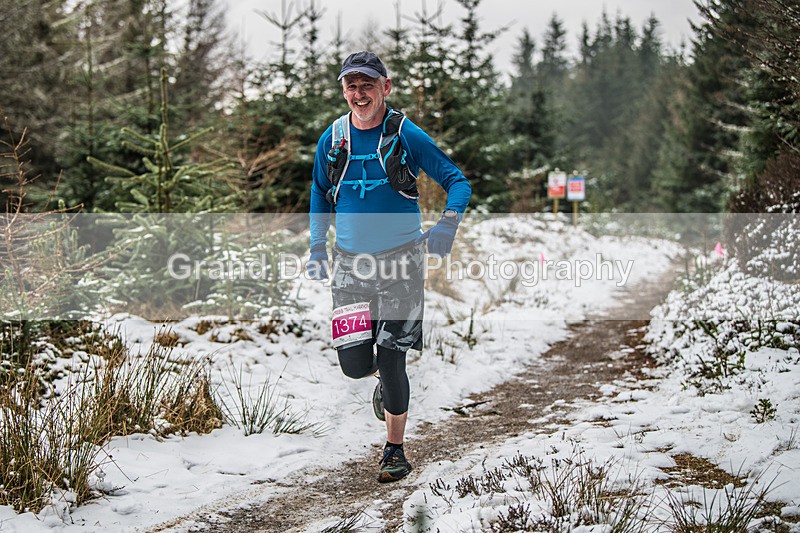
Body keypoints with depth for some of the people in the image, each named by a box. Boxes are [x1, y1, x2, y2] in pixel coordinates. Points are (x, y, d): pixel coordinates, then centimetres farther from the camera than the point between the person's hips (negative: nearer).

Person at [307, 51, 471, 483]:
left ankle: (395, 451, 15)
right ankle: (387, 380, 34)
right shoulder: (332, 140, 4)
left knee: (391, 360, -5)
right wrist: (317, 250, 8)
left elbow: (457, 182, -5)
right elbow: (320, 198, 18)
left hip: (401, 262, -3)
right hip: (350, 264, 3)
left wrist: (447, 225, -23)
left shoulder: (406, 135, -6)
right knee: (355, 364, -4)